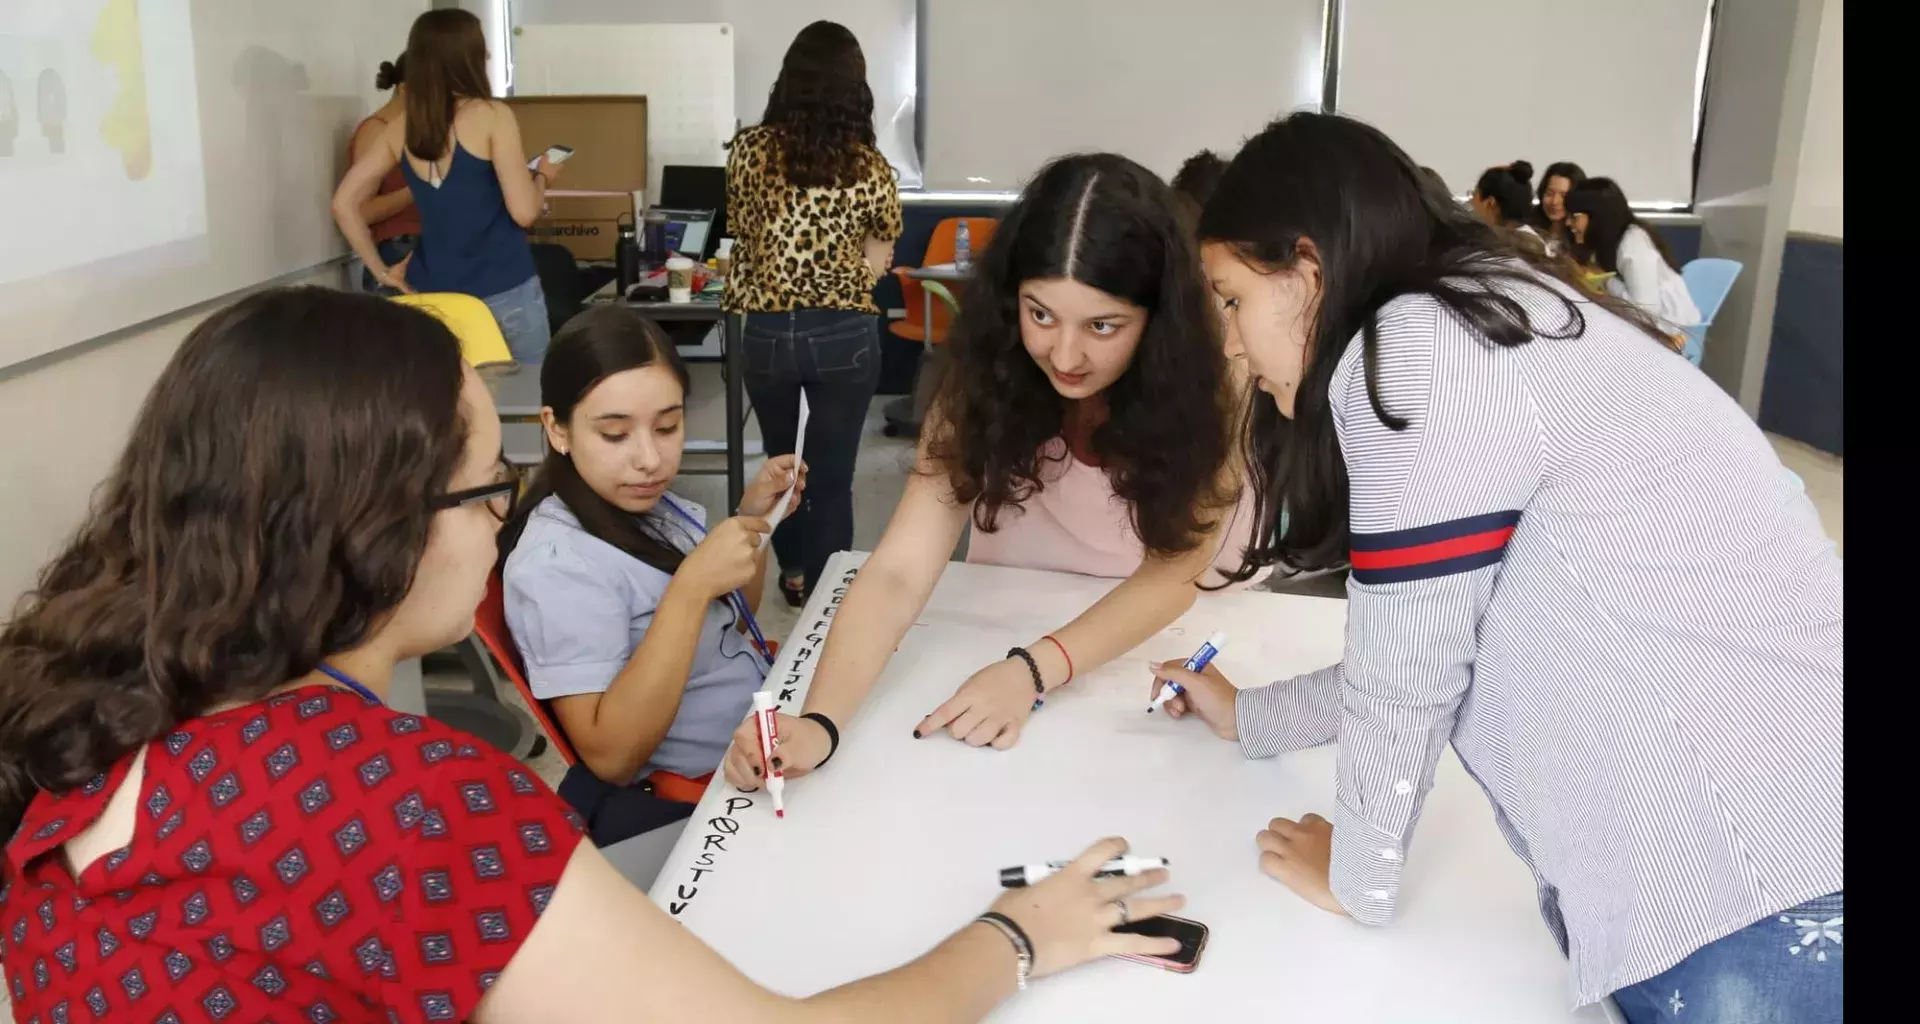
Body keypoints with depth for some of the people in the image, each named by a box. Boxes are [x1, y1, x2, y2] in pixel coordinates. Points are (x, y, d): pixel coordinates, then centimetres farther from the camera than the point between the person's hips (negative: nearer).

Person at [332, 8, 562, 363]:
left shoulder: (400, 128, 4)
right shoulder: (492, 115, -11)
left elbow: (344, 204, 5)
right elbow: (523, 211, -14)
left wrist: (381, 271, 10)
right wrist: (543, 175, 6)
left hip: (433, 292, 5)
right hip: (503, 291, -5)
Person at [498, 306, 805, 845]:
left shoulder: (651, 505, 0)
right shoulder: (556, 564, -22)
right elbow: (611, 757, -27)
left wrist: (754, 518, -1)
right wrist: (692, 586, -32)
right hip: (688, 806, -8)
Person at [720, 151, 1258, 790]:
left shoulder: (1208, 387, -24)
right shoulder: (985, 385, -21)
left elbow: (1173, 572, -23)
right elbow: (897, 574, -27)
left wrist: (1033, 670, -39)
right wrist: (820, 721, -44)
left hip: (1165, 650, 0)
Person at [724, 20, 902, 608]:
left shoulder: (749, 148, -3)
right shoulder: (868, 165, -7)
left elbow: (742, 232, 10)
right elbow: (876, 261, -4)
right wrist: (834, 274, 9)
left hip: (767, 332, 2)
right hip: (845, 335, -2)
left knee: (780, 460, 25)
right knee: (832, 475, 9)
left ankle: (794, 573, 40)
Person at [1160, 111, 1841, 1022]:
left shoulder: (1416, 348, -17)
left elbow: (1400, 667, -14)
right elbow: (1435, 653, 18)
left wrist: (1358, 877, 3)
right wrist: (1251, 716, 28)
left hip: (1765, 887, -8)